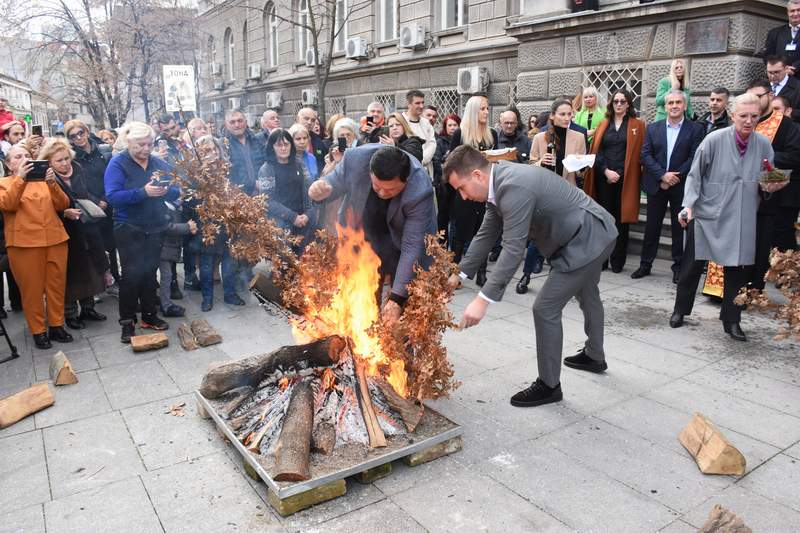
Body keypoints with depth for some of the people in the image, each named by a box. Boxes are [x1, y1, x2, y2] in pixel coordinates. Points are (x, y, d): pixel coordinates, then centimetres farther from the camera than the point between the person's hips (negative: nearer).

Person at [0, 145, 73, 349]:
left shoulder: (43, 179, 16)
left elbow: (63, 205, 4)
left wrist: (52, 183, -12)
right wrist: (20, 178, -19)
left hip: (55, 240, 3)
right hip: (24, 243, -3)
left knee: (56, 285, 6)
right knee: (31, 288, 1)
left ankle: (56, 326, 18)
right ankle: (38, 331, 10)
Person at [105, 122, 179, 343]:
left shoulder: (159, 163, 6)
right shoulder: (118, 164, -7)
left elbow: (176, 192, 5)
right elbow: (112, 196, -19)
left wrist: (166, 191, -18)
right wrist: (143, 192, -28)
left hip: (155, 228, 4)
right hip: (129, 230, -4)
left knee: (150, 272, 13)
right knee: (131, 275, -5)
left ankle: (150, 316, 25)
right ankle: (127, 322, 6)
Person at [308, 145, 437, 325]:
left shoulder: (420, 190, -35)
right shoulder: (356, 158, -28)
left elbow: (412, 247, -31)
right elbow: (335, 182, -8)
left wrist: (397, 297, -33)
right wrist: (321, 190, -33)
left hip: (401, 243, -2)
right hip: (362, 235, 3)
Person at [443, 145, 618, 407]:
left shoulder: (514, 188, -31)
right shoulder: (499, 182, -1)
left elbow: (513, 249, -34)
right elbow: (486, 234, 5)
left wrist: (483, 300, -35)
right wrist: (458, 274, 0)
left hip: (586, 241, -11)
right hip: (594, 234, 11)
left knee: (545, 309, -8)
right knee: (587, 296, 28)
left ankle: (549, 385, 8)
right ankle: (594, 356, 52)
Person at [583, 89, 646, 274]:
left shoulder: (637, 125, 6)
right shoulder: (604, 125, 13)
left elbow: (640, 153, 1)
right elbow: (596, 151, 7)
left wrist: (619, 173, -7)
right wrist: (606, 171, -8)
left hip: (625, 180, -2)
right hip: (603, 178, 2)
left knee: (621, 220, 1)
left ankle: (618, 262, 8)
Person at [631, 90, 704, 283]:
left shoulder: (695, 129, 0)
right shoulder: (653, 128, 7)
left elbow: (695, 158, -7)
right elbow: (645, 155, -2)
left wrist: (675, 177, -15)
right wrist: (663, 175, -13)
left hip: (681, 186, -2)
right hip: (656, 185, 2)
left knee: (679, 227, 6)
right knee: (652, 226, 7)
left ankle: (678, 266, 16)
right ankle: (645, 264, 16)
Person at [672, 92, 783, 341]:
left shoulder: (764, 145, 0)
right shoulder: (714, 140, -9)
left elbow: (768, 181, 12)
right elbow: (695, 175, -4)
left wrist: (771, 186, -11)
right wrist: (688, 205, -13)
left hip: (741, 220, 3)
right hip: (706, 214, -2)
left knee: (738, 270, 7)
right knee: (692, 266, 6)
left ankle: (731, 320, 21)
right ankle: (680, 310, 25)